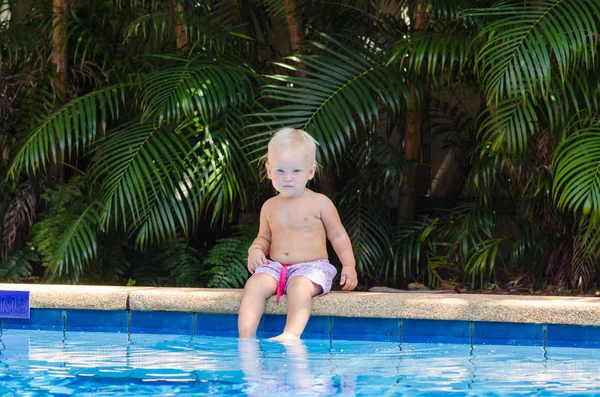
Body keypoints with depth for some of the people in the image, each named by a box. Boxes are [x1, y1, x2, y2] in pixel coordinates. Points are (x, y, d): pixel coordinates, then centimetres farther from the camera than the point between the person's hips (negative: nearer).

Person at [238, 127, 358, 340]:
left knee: (299, 286, -37)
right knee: (255, 284, -26)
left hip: (311, 267, -4)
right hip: (275, 267, 4)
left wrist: (349, 265, -4)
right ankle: (246, 339, -35)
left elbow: (338, 235, 6)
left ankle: (291, 334, -52)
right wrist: (256, 250, 2)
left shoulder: (319, 203, 1)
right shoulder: (270, 207, 12)